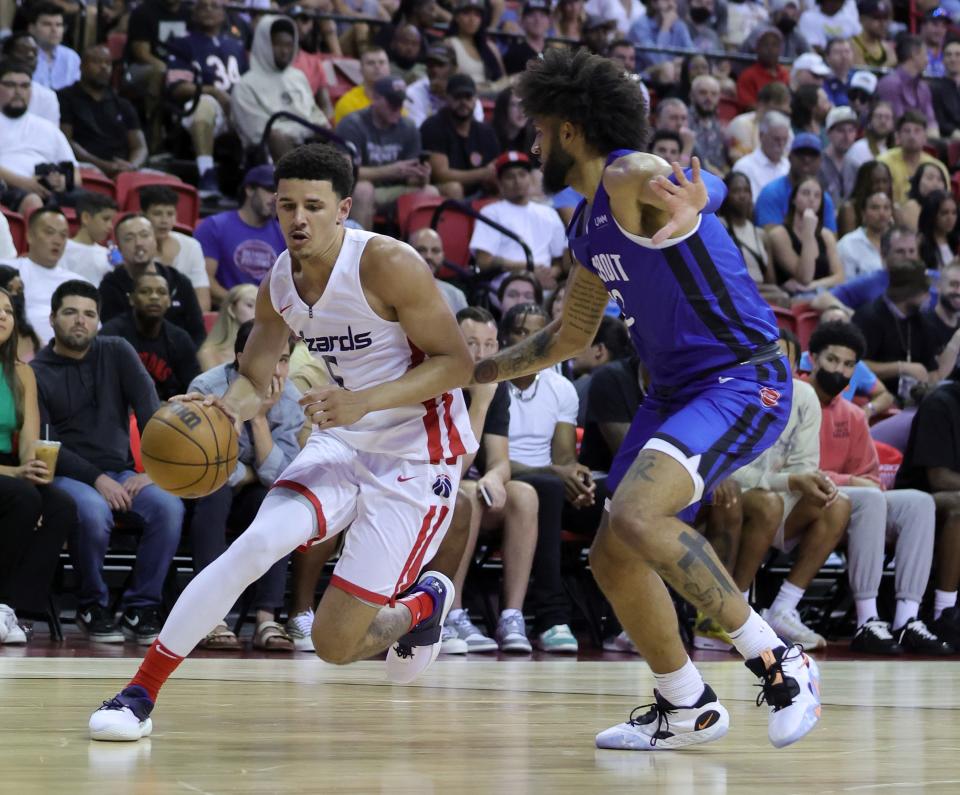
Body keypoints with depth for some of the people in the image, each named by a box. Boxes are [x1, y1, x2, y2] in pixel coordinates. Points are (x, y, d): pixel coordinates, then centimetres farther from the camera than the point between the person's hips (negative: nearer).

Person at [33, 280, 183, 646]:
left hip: (120, 471, 3)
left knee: (169, 506, -27)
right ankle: (92, 607, -12)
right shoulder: (37, 373, -1)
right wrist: (97, 480, -20)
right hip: (68, 474, -3)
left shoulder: (117, 353, 8)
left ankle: (141, 608, -13)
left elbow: (149, 410, 1)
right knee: (94, 512, -37)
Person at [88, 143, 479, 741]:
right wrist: (229, 406, -16)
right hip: (341, 443, 5)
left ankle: (423, 604, 26)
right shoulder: (280, 282, -1)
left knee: (335, 643, -8)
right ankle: (141, 692, -13)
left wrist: (363, 400, -31)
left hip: (416, 459, -5)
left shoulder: (387, 264, -21)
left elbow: (457, 362, -19)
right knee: (258, 544, -22)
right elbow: (253, 381, 9)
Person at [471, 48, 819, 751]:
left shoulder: (631, 177, -12)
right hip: (676, 389, 10)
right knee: (613, 558, 9)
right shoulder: (589, 226, 15)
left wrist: (687, 207, -48)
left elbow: (706, 186, -30)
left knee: (636, 515, -29)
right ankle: (687, 709, 25)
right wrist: (476, 371, 28)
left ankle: (779, 664, -20)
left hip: (743, 382, -10)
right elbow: (569, 336, 25)